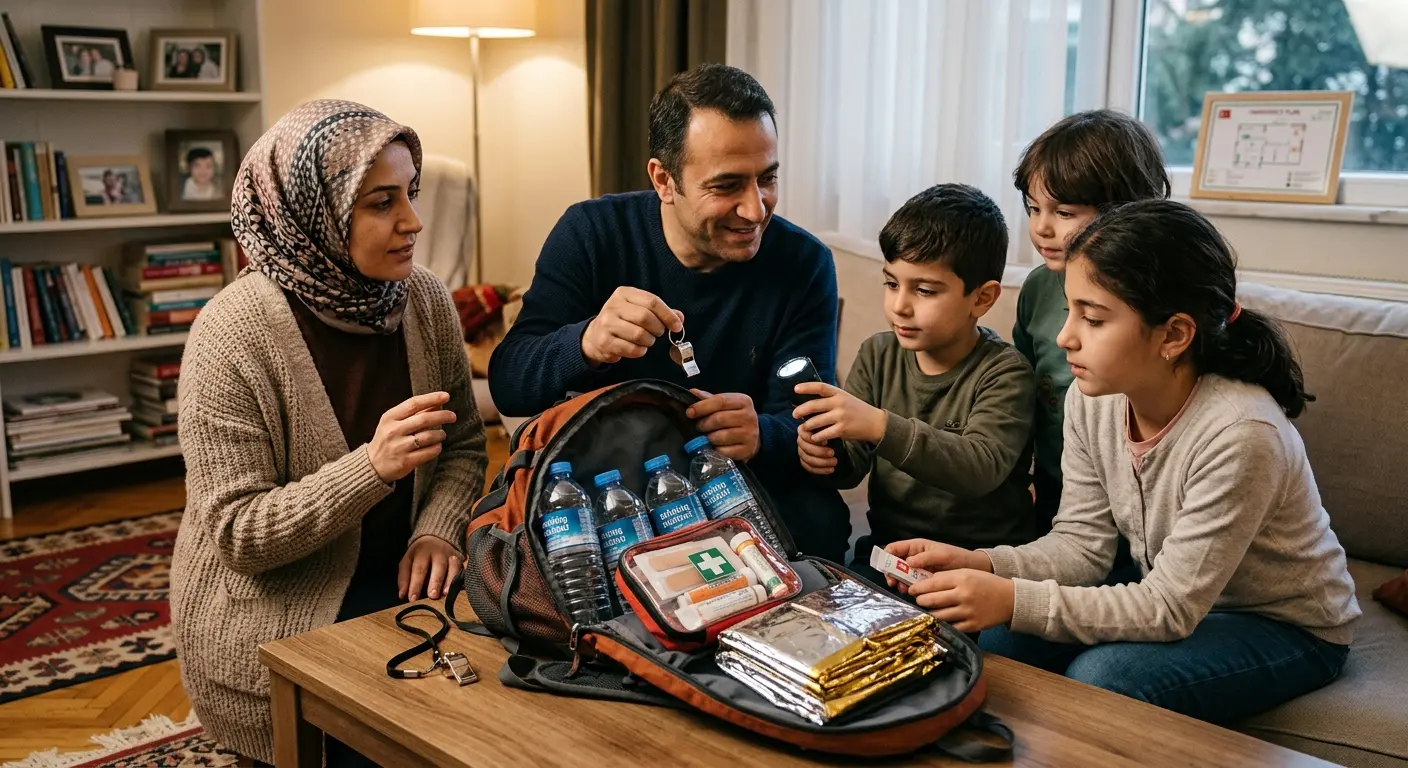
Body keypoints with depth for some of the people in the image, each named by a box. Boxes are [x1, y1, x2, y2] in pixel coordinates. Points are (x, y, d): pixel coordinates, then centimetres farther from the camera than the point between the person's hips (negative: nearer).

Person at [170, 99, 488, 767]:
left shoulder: (425, 299, -4)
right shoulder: (233, 336, -19)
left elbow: (463, 443, 8)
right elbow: (239, 535, -18)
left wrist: (438, 531, -12)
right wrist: (371, 467, -32)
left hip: (397, 575, 5)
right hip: (275, 612, -4)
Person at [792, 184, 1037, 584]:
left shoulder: (1004, 372, -10)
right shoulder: (878, 355, 7)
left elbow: (982, 467, -26)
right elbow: (851, 466, 5)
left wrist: (881, 427, -37)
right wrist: (825, 456, -19)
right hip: (886, 547, 4)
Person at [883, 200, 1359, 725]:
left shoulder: (1240, 434, -33)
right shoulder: (1093, 398, -13)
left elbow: (1171, 610, -29)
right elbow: (1081, 543, -7)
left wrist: (1015, 601, -37)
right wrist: (980, 565, -26)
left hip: (1287, 626, -5)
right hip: (1172, 595, 6)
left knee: (1098, 677, -29)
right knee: (995, 636, -13)